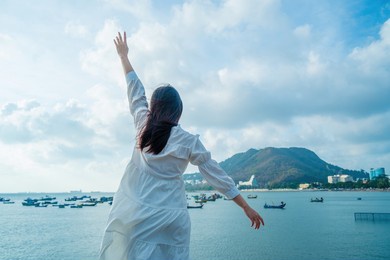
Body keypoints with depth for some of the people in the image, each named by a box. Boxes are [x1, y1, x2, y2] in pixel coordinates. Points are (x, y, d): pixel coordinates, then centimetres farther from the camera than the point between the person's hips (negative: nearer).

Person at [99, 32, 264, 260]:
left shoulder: (144, 126, 3)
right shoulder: (189, 141, -2)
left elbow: (136, 91, 17)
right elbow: (216, 175, 0)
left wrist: (123, 56, 33)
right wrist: (246, 207, 7)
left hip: (135, 214, 2)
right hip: (170, 219, -1)